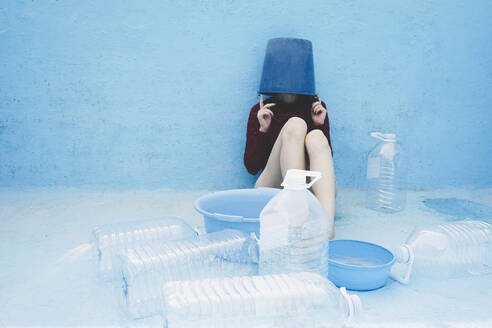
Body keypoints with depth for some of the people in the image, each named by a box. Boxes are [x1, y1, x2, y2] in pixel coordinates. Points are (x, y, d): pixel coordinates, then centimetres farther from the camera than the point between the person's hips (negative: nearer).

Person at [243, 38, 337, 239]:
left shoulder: (316, 107, 17)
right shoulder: (260, 112, 12)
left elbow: (326, 156, 14)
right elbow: (251, 167, 8)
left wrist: (320, 124, 1)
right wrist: (262, 129, -4)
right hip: (272, 189, -1)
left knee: (315, 137, -29)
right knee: (295, 124, -24)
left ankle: (327, 224, -49)